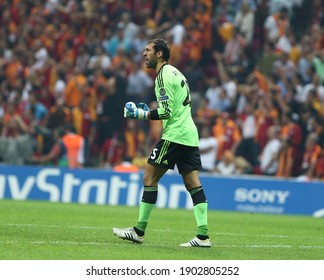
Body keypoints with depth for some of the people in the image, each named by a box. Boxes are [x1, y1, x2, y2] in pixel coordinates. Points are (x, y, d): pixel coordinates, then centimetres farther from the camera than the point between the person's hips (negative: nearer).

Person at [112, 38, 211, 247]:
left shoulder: (164, 75, -9)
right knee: (193, 184, 2)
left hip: (174, 135, -9)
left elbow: (166, 111, -16)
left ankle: (139, 231, -1)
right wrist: (149, 111, 19)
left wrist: (141, 114, -7)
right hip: (189, 135, 9)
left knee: (150, 178, -3)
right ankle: (203, 236, -5)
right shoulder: (175, 73, 21)